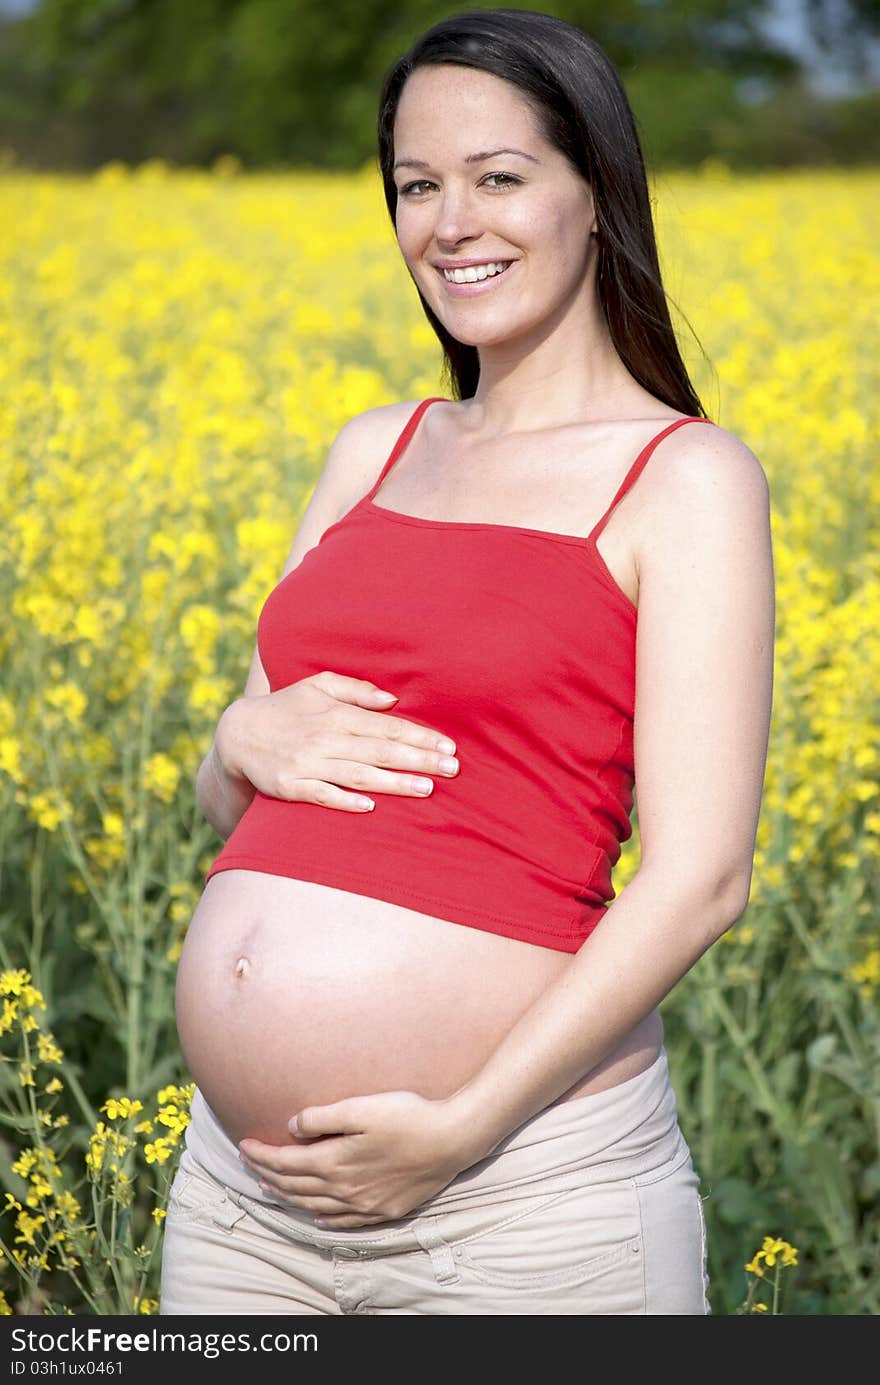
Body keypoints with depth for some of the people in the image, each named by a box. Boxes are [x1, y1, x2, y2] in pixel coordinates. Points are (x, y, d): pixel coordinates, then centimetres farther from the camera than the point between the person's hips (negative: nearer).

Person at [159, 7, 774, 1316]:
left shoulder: (688, 478, -4)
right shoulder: (374, 452, 12)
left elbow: (700, 879, -11)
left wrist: (462, 1127, -17)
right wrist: (248, 741, -6)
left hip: (520, 1191, -5)